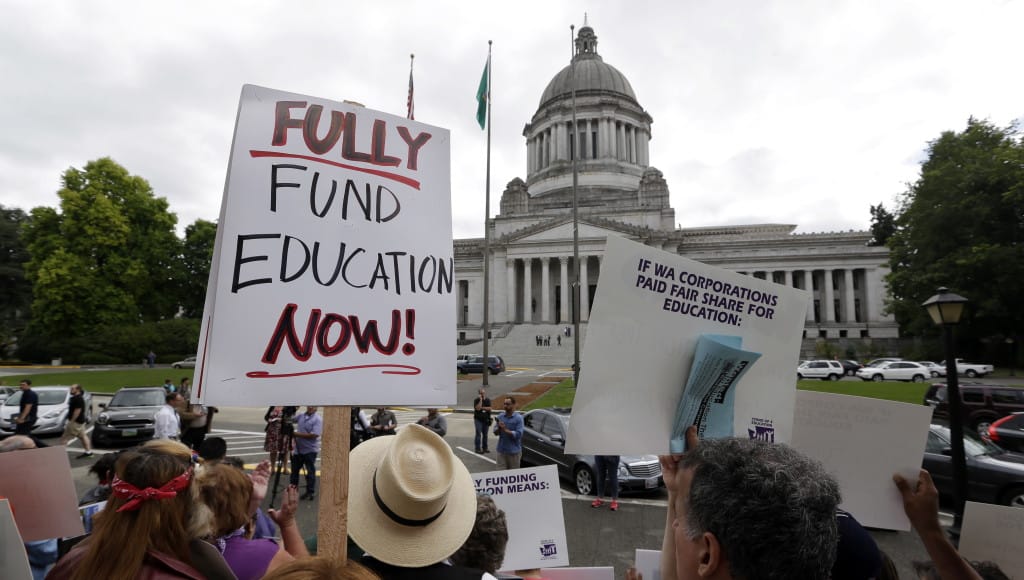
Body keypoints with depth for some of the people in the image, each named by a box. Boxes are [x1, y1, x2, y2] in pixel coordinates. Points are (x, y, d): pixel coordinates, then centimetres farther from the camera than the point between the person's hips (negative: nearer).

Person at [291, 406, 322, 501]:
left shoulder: (318, 419, -12)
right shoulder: (301, 416, 7)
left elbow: (314, 435, -22)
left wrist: (297, 434, -19)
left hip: (310, 450, -6)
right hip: (298, 449, 6)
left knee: (310, 471, 3)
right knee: (294, 469, 16)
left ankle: (311, 492, 13)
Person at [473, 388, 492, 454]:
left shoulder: (488, 400, 5)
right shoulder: (476, 400, -5)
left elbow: (489, 408, -8)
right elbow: (477, 408, -21)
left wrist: (481, 407, -14)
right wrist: (480, 400, -20)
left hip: (486, 420, 4)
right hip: (478, 419, -4)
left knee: (485, 434, 11)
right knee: (478, 434, -7)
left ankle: (484, 448, 21)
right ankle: (477, 448, -3)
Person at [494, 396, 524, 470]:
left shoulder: (518, 418, -8)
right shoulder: (500, 416, 6)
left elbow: (519, 434, -16)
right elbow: (495, 432, 5)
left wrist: (506, 430, -20)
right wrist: (499, 428, -17)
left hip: (514, 451, -4)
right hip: (501, 450, 4)